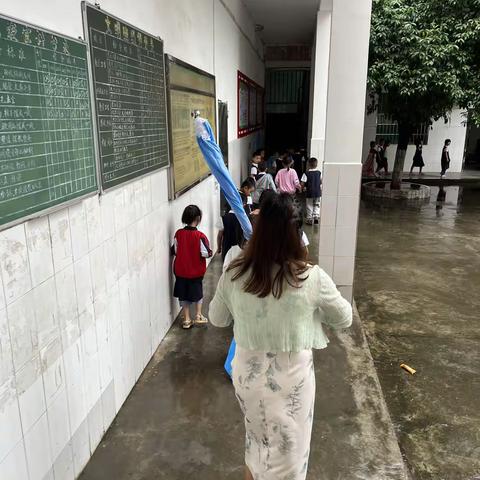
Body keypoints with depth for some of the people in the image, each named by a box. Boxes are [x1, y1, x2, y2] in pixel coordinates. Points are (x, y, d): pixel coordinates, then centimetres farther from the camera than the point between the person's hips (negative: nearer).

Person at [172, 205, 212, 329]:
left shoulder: (178, 234, -10)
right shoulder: (200, 236, -19)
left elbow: (174, 250, -2)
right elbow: (206, 253, -18)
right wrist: (210, 251, 3)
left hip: (181, 271, 2)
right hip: (196, 271, -2)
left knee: (184, 295, 14)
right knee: (198, 293, 19)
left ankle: (187, 319, 21)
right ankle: (198, 316, 23)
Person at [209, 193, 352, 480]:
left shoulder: (234, 275, -13)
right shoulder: (312, 278, -20)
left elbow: (217, 319, 4)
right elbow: (344, 319, -2)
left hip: (247, 372, 3)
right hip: (291, 378, -3)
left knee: (257, 437, 30)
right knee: (286, 456, 20)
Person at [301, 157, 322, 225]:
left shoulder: (306, 173, -14)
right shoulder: (319, 173, -2)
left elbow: (302, 184, -16)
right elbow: (321, 182, 11)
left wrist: (304, 187, 5)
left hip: (309, 192, -3)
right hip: (318, 192, 3)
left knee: (309, 206, 9)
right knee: (317, 205, 19)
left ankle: (310, 220, 14)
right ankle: (316, 215, 2)